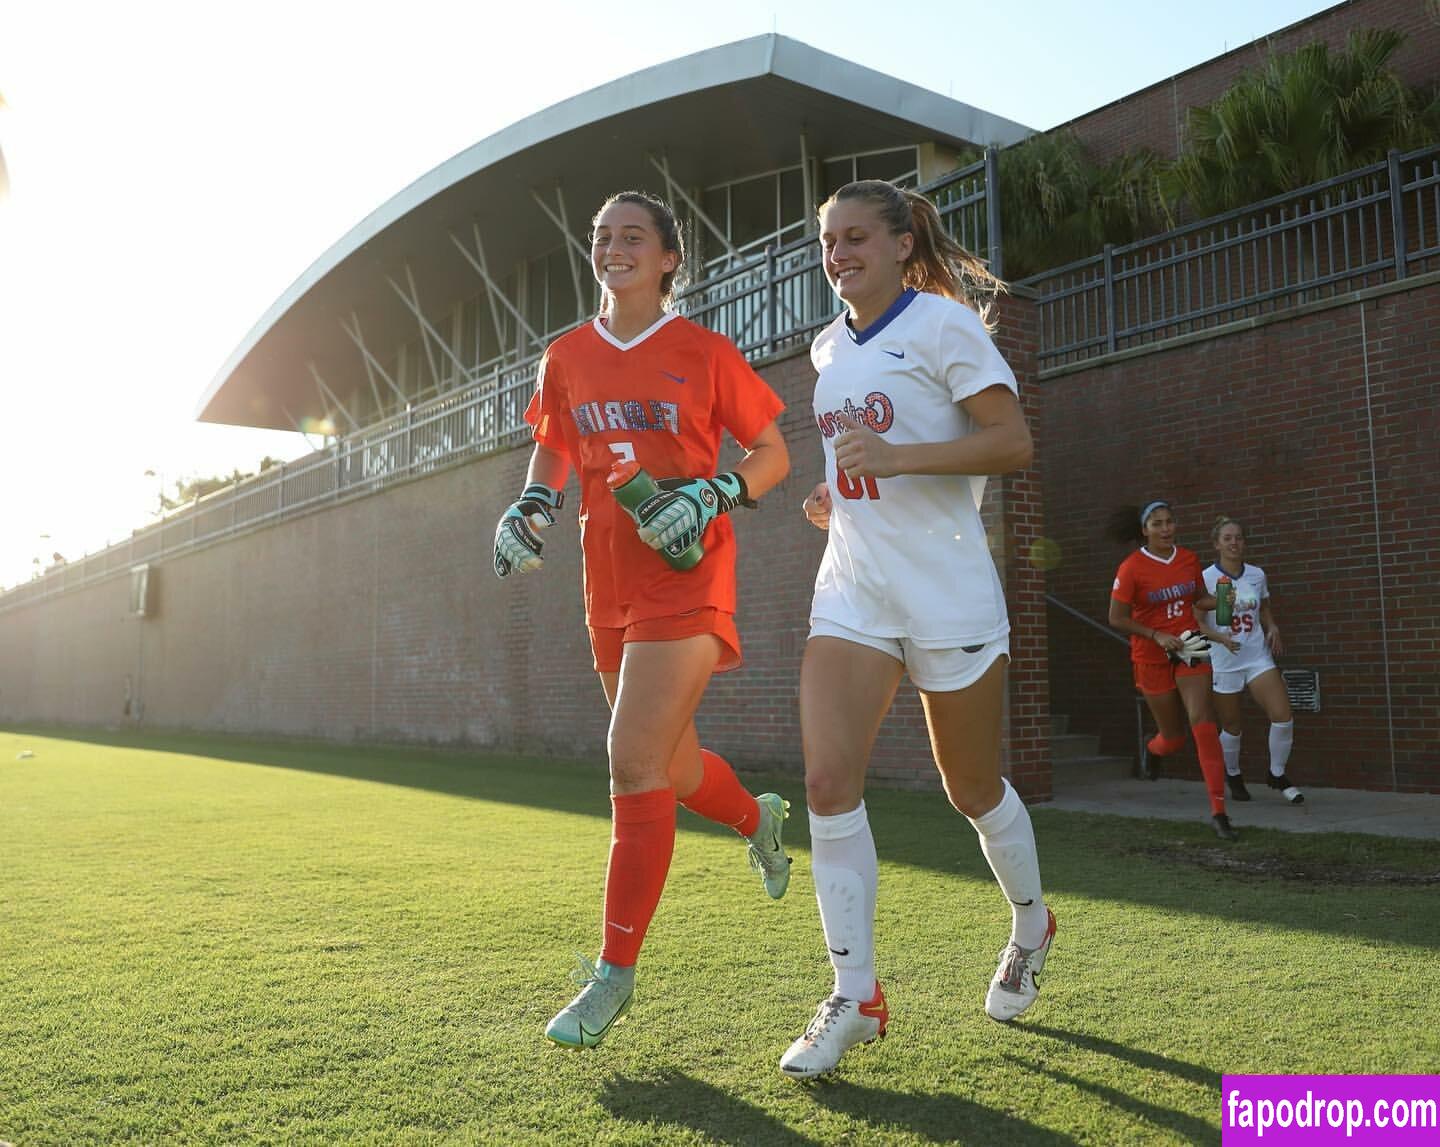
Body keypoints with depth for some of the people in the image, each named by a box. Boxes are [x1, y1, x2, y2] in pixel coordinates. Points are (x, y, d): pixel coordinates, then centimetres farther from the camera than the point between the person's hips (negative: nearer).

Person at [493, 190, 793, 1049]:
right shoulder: (567, 358, 10)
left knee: (634, 761, -14)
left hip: (686, 581, -5)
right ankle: (759, 818, 49)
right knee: (670, 765, 16)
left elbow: (773, 455, 2)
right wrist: (530, 508, 1)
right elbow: (553, 451, 22)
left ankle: (616, 973, -1)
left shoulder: (705, 352, -2)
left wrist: (709, 497, -15)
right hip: (611, 585, 6)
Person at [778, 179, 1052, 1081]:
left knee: (973, 788, 9)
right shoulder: (831, 348, 14)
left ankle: (1031, 925, 40)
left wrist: (896, 458, -26)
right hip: (852, 592, 6)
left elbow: (1013, 441, -15)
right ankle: (855, 998, 2)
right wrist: (840, 499, 8)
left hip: (947, 592, -5)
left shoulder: (939, 322, -7)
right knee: (829, 781, -10)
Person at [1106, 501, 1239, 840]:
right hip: (1152, 657, -2)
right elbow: (1117, 619, -10)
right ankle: (1153, 749, 49)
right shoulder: (1132, 568, -12)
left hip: (1189, 648, 2)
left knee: (1203, 724, -12)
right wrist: (1157, 636, -19)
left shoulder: (1189, 559, 1)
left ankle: (1218, 812, -8)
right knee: (1174, 736, 8)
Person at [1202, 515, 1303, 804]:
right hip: (1223, 663, -3)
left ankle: (1277, 774, 12)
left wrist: (1272, 628, -1)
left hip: (1258, 657, 3)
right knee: (1231, 727, 9)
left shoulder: (1257, 575, 3)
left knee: (1283, 716, -10)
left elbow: (1264, 609, 18)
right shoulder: (1205, 579, -10)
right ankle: (1233, 776, 35)